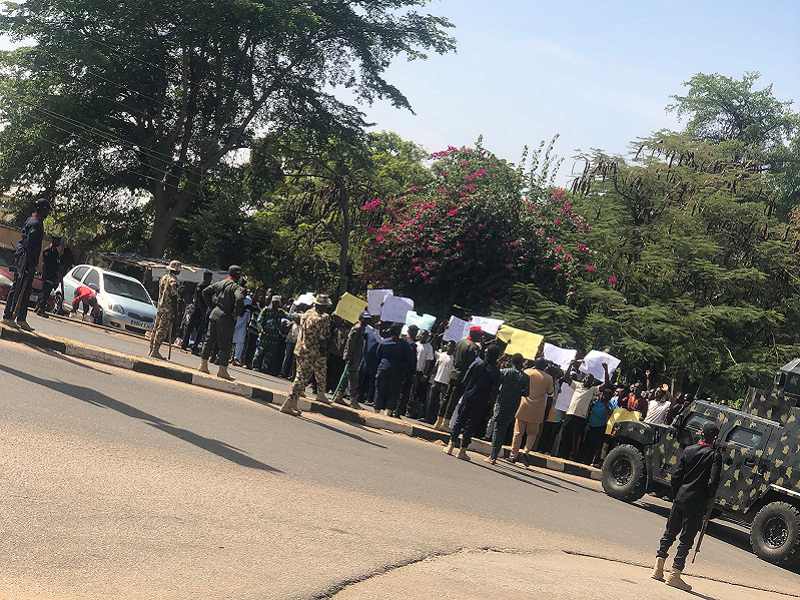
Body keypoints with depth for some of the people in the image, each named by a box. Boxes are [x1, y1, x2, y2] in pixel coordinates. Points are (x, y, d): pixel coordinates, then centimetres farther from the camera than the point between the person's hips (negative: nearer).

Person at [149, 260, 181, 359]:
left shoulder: (164, 278, 12)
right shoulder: (173, 280, -13)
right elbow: (174, 295, -17)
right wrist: (175, 311, -14)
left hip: (160, 307, 9)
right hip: (168, 308, -8)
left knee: (156, 328, 13)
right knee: (162, 330, -7)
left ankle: (152, 349, 17)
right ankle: (155, 351, -9)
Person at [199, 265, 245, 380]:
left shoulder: (219, 283, 9)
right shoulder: (237, 287, -10)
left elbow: (205, 292, 11)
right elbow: (239, 299, -28)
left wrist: (211, 306, 14)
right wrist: (236, 314, -15)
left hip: (214, 314, 6)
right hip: (226, 317, -6)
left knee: (210, 339, 14)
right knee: (225, 345, 0)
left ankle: (203, 365, 18)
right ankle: (222, 370, 1)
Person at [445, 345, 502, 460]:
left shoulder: (477, 364, -4)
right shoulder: (495, 372, -8)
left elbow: (465, 380, -2)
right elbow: (494, 390, -7)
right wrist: (487, 400, 7)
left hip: (468, 397, 1)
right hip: (481, 402, -1)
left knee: (459, 420, 11)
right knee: (471, 425, 6)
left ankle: (451, 446, 10)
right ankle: (462, 450, 6)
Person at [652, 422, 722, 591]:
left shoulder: (689, 450, 4)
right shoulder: (715, 456, -8)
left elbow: (676, 477, 3)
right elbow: (713, 482, -16)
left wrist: (676, 495, 13)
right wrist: (707, 503, -3)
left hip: (680, 499, 4)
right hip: (697, 503, -4)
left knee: (670, 533, 15)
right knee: (686, 539, 2)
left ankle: (658, 569, 13)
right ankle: (675, 575, 2)